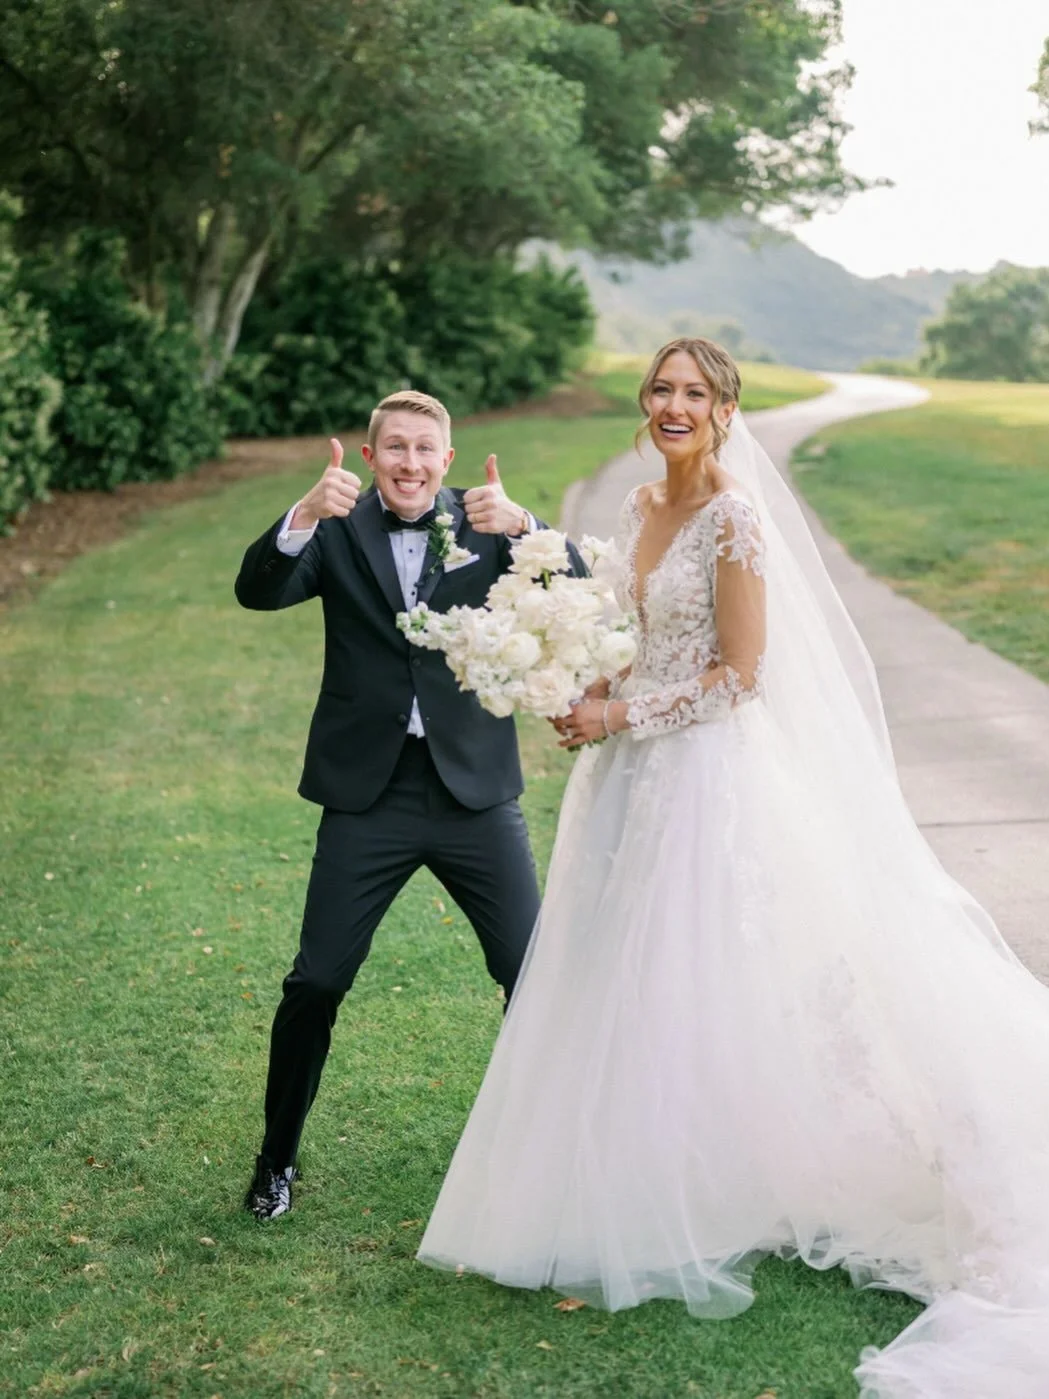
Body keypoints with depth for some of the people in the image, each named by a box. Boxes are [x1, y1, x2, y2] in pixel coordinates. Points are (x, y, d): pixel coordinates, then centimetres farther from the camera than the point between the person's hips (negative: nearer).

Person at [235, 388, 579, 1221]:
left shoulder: (485, 523, 1)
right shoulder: (339, 531, 0)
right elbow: (259, 591, -16)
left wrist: (520, 526, -31)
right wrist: (305, 516, -34)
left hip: (475, 791, 1)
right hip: (369, 795, -1)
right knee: (316, 983, 3)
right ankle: (278, 1158, 22)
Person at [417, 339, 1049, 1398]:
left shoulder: (735, 517, -14)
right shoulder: (642, 507, 11)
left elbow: (739, 673, -16)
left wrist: (624, 717, -15)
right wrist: (582, 685, 2)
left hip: (703, 776, -8)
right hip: (630, 772, 8)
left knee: (682, 990, -1)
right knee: (619, 986, 12)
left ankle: (696, 1216, 14)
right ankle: (620, 1191, 26)